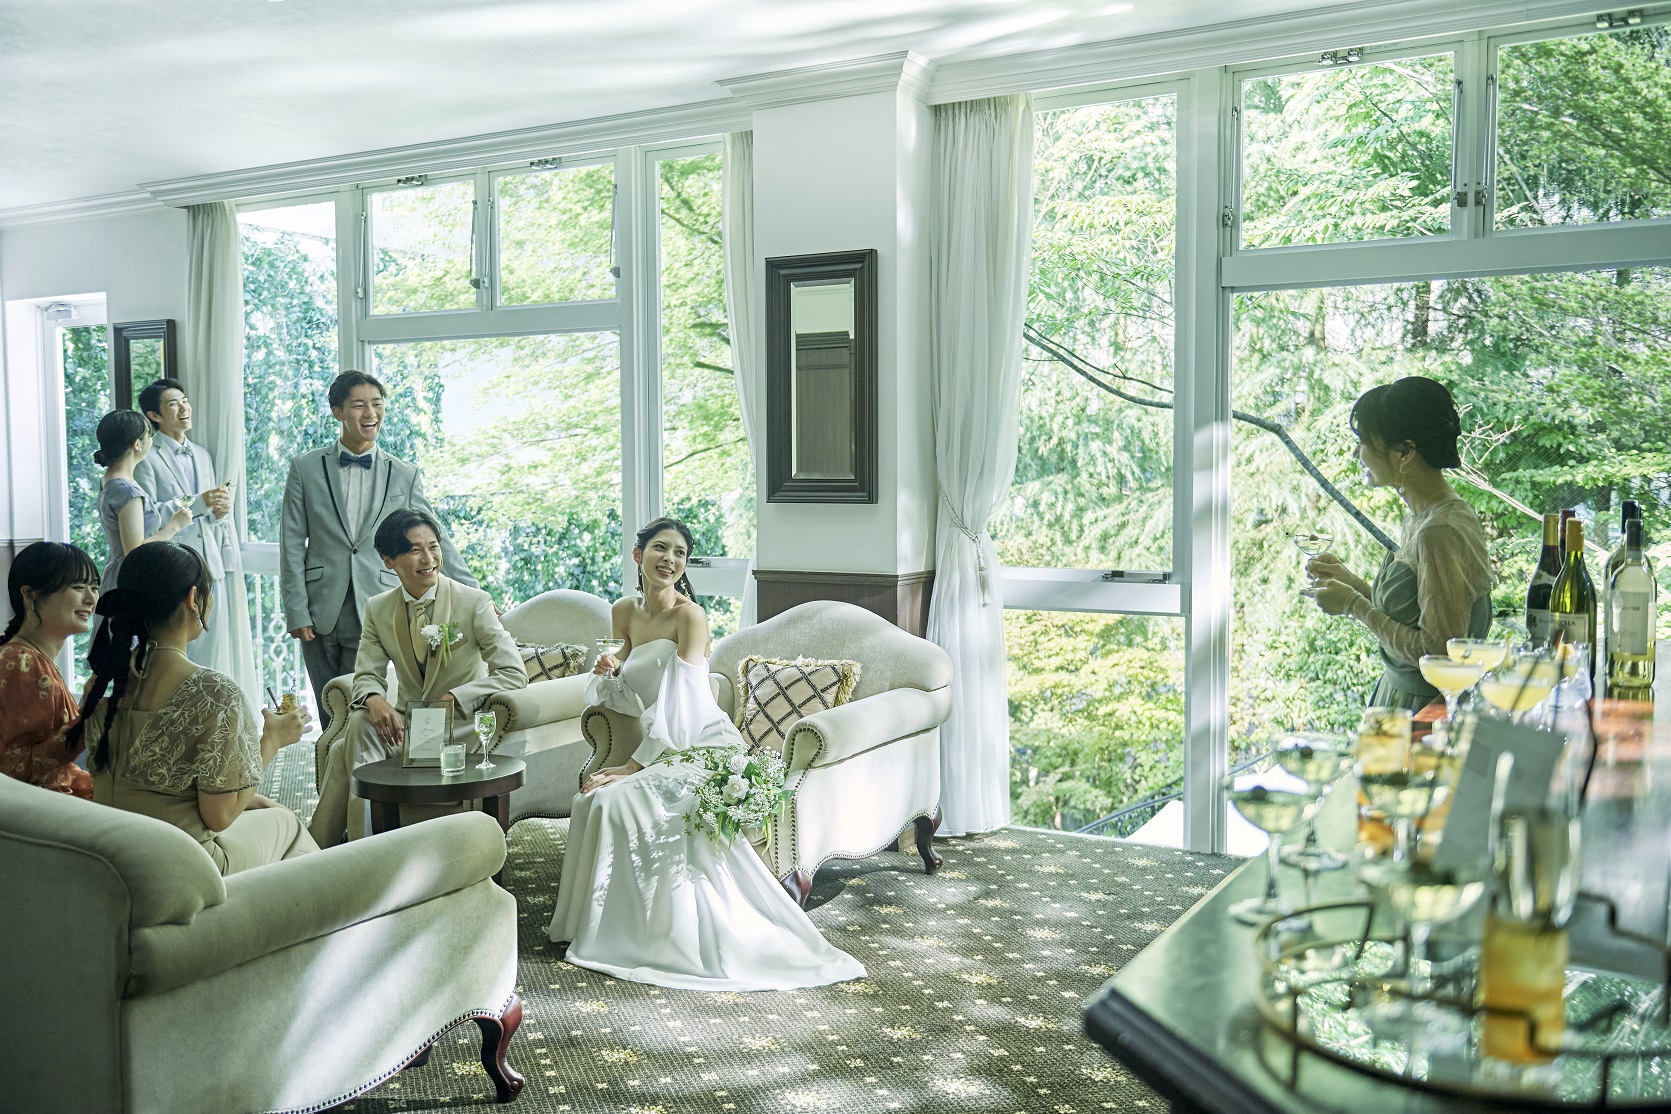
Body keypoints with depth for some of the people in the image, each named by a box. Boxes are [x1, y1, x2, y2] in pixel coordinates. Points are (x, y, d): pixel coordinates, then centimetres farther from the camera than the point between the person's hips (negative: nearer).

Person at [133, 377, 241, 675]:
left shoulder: (203, 455, 19)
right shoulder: (147, 458, -3)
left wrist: (220, 510, -1)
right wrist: (198, 502, -17)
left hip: (211, 565, 6)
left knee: (212, 654, 4)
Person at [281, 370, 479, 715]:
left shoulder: (405, 475, 6)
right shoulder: (305, 469, 5)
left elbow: (436, 539, 7)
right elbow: (292, 545, 4)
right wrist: (296, 613, -3)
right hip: (320, 613, 1)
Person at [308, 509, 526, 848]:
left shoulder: (474, 602, -8)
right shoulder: (378, 609, 5)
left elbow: (514, 674, -13)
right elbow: (366, 675, 5)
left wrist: (453, 700, -24)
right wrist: (375, 699, -22)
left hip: (462, 723, -5)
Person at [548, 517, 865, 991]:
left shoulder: (689, 616, -13)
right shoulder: (625, 613, 9)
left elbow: (681, 709, -18)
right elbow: (630, 698, 18)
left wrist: (632, 767, -18)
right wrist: (609, 675, -6)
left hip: (704, 750, -7)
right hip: (661, 752, 7)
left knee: (619, 800, -25)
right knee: (591, 798, -16)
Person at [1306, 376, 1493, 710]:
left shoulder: (1441, 533, -22)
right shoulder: (1420, 518, 8)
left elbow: (1438, 652, -23)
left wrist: (1354, 605, -15)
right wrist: (1350, 581, 9)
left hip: (1426, 711, -9)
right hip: (1401, 697, 9)